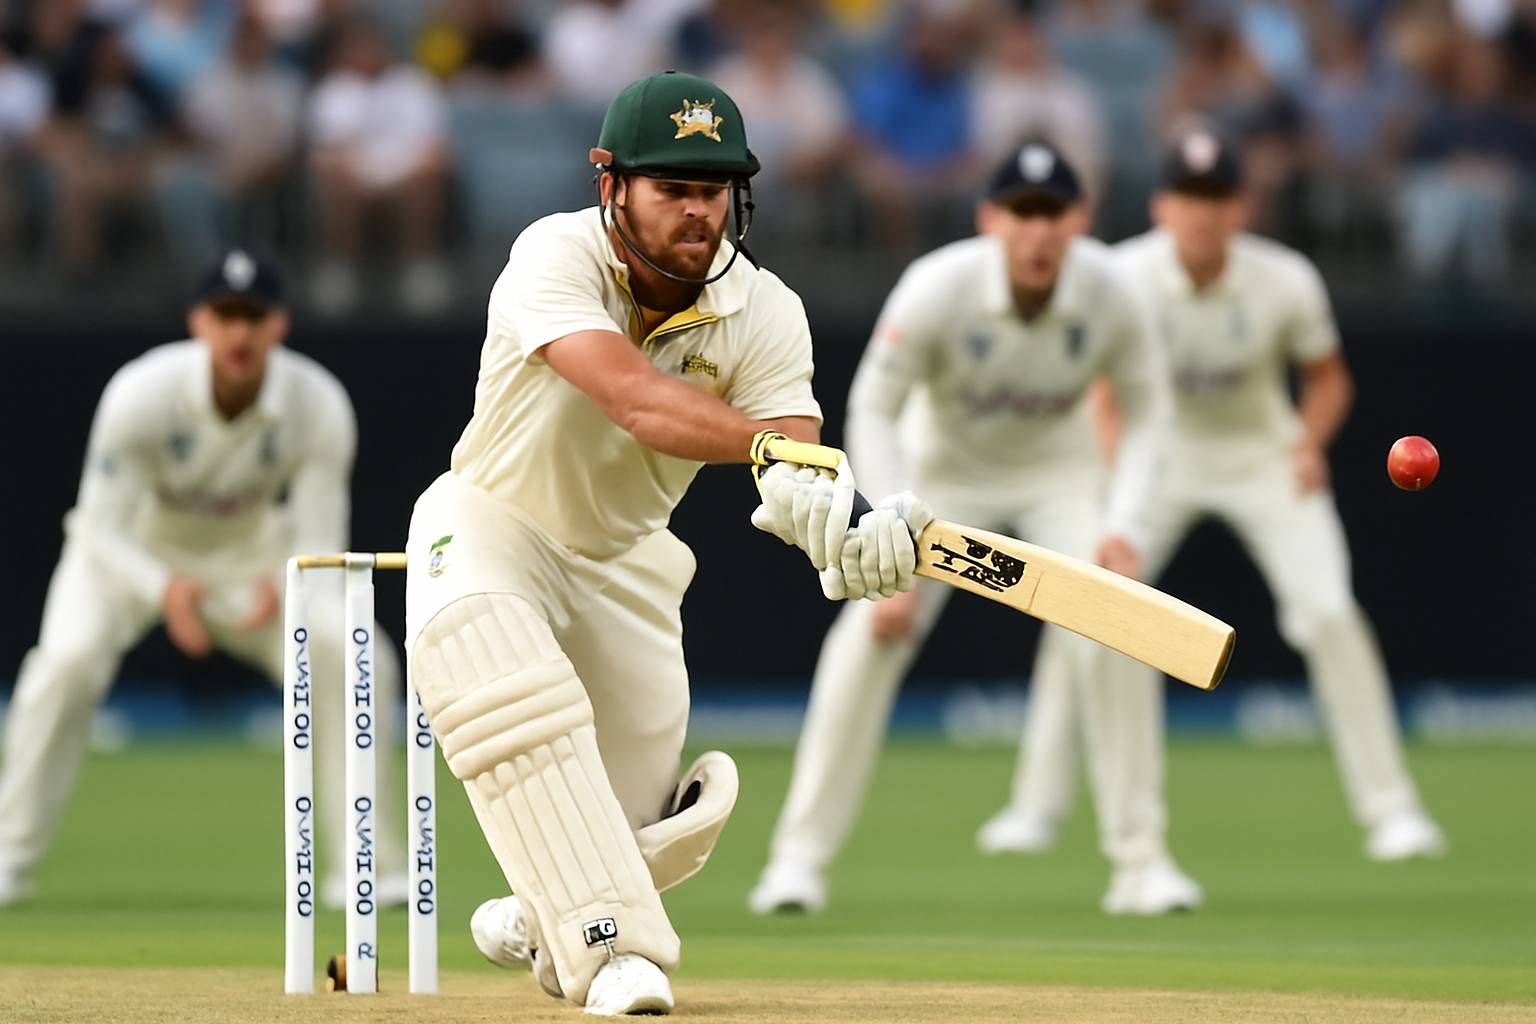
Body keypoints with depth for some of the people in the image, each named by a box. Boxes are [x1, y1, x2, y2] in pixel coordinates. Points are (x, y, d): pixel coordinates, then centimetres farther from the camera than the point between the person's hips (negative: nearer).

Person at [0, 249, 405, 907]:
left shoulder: (320, 407, -24)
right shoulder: (141, 394, -30)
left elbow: (319, 543, -20)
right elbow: (103, 531, -26)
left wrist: (284, 585, -44)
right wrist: (163, 588, -46)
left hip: (250, 552, 2)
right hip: (133, 546, -2)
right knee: (69, 659, -29)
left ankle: (366, 865, -6)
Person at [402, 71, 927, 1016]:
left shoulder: (764, 314, -17)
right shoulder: (555, 257, -28)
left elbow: (799, 462, -31)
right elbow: (633, 399, -46)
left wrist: (855, 536, -56)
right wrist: (769, 446, -62)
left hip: (624, 557, 4)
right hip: (492, 521, -4)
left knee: (654, 825, 1)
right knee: (474, 642, -38)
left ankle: (539, 921, 39)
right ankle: (613, 944, -36)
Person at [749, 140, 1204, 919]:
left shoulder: (1104, 292, -23)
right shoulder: (938, 289, -30)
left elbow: (1144, 405, -9)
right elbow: (873, 410, -23)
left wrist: (1120, 522, -22)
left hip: (1059, 468, 1)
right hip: (943, 462, -1)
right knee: (872, 635, -16)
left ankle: (1139, 861, -4)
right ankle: (800, 858, -6)